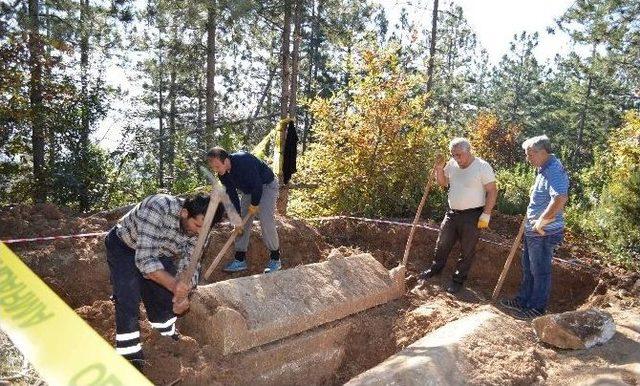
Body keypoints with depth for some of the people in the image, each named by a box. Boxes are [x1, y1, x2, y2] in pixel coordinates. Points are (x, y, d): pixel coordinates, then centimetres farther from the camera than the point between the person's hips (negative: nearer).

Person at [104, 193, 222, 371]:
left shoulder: (199, 230, -23)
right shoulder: (158, 208, -42)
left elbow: (190, 265, -15)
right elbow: (144, 259, -44)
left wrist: (183, 293, -34)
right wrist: (173, 283, -57)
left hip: (158, 251, 5)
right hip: (124, 246, -5)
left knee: (166, 294, 4)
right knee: (128, 299, -17)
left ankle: (168, 335, 30)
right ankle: (130, 357, -6)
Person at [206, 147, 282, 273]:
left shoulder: (244, 161, -36)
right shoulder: (223, 174, -12)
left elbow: (258, 185, -31)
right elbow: (232, 196, -7)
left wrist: (254, 204, -17)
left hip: (266, 186, -7)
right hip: (248, 190, 7)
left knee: (266, 221, -16)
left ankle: (275, 259, -3)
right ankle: (240, 260, 9)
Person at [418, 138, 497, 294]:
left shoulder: (482, 167, -14)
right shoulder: (452, 164, 2)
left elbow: (492, 191, -13)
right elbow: (442, 183, 15)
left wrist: (486, 214, -17)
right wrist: (439, 169, -4)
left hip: (472, 216, -5)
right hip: (452, 213, 6)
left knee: (467, 250, 7)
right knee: (442, 244, 17)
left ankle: (458, 280, 21)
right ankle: (435, 268, 37)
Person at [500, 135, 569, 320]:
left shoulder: (554, 171, -23)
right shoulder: (544, 169, 10)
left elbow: (560, 198, -39)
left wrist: (542, 222, -29)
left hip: (544, 233, -10)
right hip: (533, 231, 10)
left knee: (540, 271, 6)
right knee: (528, 268, 21)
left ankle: (537, 307, 20)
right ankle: (524, 300, 35)